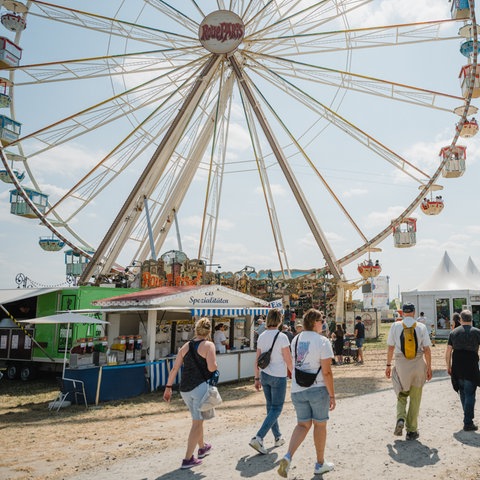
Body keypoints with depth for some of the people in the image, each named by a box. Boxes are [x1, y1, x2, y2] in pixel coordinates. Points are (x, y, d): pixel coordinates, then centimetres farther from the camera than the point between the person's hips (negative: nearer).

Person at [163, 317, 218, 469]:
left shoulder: (186, 346, 9)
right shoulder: (208, 345, -7)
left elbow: (175, 368, 8)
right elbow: (212, 368, -18)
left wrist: (168, 387, 11)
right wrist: (215, 363, 4)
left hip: (185, 388, 6)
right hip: (200, 386, -6)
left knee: (197, 419, 24)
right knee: (197, 422, 2)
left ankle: (202, 447, 42)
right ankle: (188, 459, 1)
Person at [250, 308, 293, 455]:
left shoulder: (262, 336, 3)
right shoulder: (282, 337, -15)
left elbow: (257, 360, 7)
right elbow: (288, 361, -13)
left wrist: (257, 378, 14)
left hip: (264, 375, 6)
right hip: (278, 377, -6)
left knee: (270, 407, 17)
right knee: (276, 409, 2)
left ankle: (278, 437, 28)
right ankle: (258, 438, -9)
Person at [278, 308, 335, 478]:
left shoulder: (295, 340, 5)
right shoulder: (322, 341, -14)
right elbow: (326, 372, -16)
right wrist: (332, 395, -9)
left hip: (297, 390, 5)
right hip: (318, 389, -5)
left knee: (303, 424, 15)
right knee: (320, 425, 12)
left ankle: (288, 457, -4)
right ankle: (320, 464, 26)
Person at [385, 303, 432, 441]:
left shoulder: (395, 326, -2)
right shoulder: (421, 327, -2)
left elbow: (390, 348, 1)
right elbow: (427, 350, -2)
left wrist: (388, 365, 10)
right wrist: (429, 367, 8)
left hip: (401, 365, 0)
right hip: (418, 364, 0)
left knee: (401, 395, 16)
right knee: (415, 398, 10)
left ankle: (400, 418, -8)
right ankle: (412, 431, 13)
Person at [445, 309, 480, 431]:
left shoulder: (453, 332, 4)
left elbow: (448, 352, 3)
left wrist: (448, 366, 12)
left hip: (457, 368, 3)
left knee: (463, 392, 19)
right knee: (470, 394, 2)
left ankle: (468, 416, 32)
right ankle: (468, 423, 2)